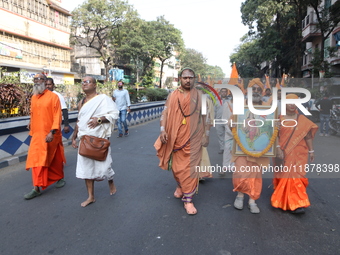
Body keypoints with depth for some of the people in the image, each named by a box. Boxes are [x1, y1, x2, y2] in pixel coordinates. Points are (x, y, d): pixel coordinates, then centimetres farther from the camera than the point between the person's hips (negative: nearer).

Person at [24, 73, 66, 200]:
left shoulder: (53, 96, -9)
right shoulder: (33, 97, 9)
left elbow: (57, 116, -14)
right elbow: (33, 115, 16)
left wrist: (52, 132, -23)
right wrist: (32, 130, 16)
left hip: (51, 135, -4)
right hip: (37, 134, 5)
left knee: (55, 159, 11)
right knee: (36, 160, 1)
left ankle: (60, 178, 34)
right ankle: (37, 188, 7)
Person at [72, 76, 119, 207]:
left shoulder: (103, 98, -6)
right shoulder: (81, 103, 13)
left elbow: (114, 113, -14)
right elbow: (79, 122, 19)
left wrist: (99, 119, -25)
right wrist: (74, 138, 16)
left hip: (99, 139, -6)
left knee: (102, 165, 1)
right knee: (86, 168, 7)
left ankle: (111, 182, 35)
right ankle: (91, 196, 20)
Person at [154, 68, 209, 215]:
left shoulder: (200, 96, 4)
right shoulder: (173, 96, 5)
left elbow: (205, 116, 7)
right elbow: (165, 113, 3)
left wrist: (206, 135, 5)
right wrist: (163, 130, -9)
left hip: (193, 139, -1)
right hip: (176, 138, 2)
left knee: (190, 168, -2)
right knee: (176, 167, 13)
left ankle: (188, 199, 9)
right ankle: (180, 186, 42)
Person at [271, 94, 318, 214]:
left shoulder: (302, 119, 6)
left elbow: (308, 135, 8)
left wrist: (311, 150, 7)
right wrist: (278, 148, -16)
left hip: (298, 154, 2)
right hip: (283, 153, -1)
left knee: (296, 176, -1)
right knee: (283, 176, 5)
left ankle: (296, 204, 9)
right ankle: (281, 200, 16)